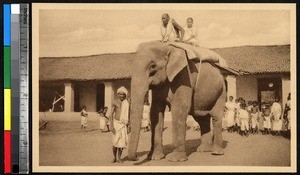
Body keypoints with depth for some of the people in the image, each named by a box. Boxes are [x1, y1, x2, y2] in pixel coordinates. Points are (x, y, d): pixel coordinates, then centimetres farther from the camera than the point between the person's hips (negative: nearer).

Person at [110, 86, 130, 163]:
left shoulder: (127, 103, 4)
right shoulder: (115, 102, -3)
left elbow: (128, 115, 9)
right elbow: (111, 114, -4)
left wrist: (129, 126, 4)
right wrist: (111, 126, -12)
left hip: (123, 124, 2)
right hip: (116, 123, -2)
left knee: (122, 141, -2)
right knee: (115, 142, -7)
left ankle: (119, 158, 10)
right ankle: (114, 157, 11)